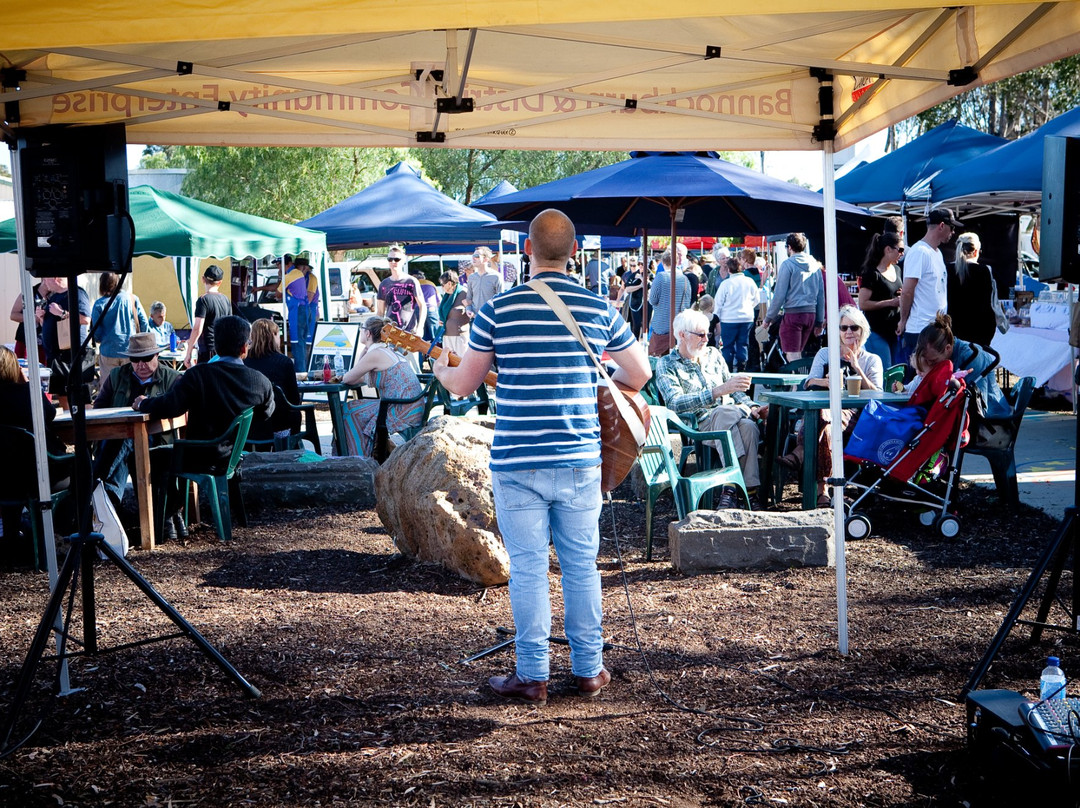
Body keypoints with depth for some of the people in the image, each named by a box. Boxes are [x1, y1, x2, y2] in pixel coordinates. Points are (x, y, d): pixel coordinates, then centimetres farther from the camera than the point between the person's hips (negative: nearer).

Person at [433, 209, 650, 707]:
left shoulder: (498, 309, -6)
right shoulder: (599, 309, 1)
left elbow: (463, 385, 1)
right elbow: (639, 373, 12)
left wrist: (441, 370, 24)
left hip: (517, 464, -2)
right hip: (580, 460, 2)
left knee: (527, 569, 5)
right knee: (581, 566, 12)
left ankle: (533, 677, 11)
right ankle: (588, 670, 21)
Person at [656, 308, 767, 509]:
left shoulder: (713, 355, 23)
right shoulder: (666, 365, 5)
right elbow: (675, 403, -12)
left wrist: (751, 407, 3)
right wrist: (718, 391, -22)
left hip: (733, 418, 4)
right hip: (701, 424, -4)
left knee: (748, 426, -32)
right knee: (725, 412, -37)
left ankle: (731, 488, -36)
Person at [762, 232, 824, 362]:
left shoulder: (788, 264, -6)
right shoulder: (814, 264, 12)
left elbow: (779, 294, -10)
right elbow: (821, 295, 14)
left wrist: (768, 318, -2)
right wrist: (819, 321, 19)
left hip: (793, 313, -7)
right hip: (811, 313, 7)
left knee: (792, 356, -5)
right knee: (798, 354, 17)